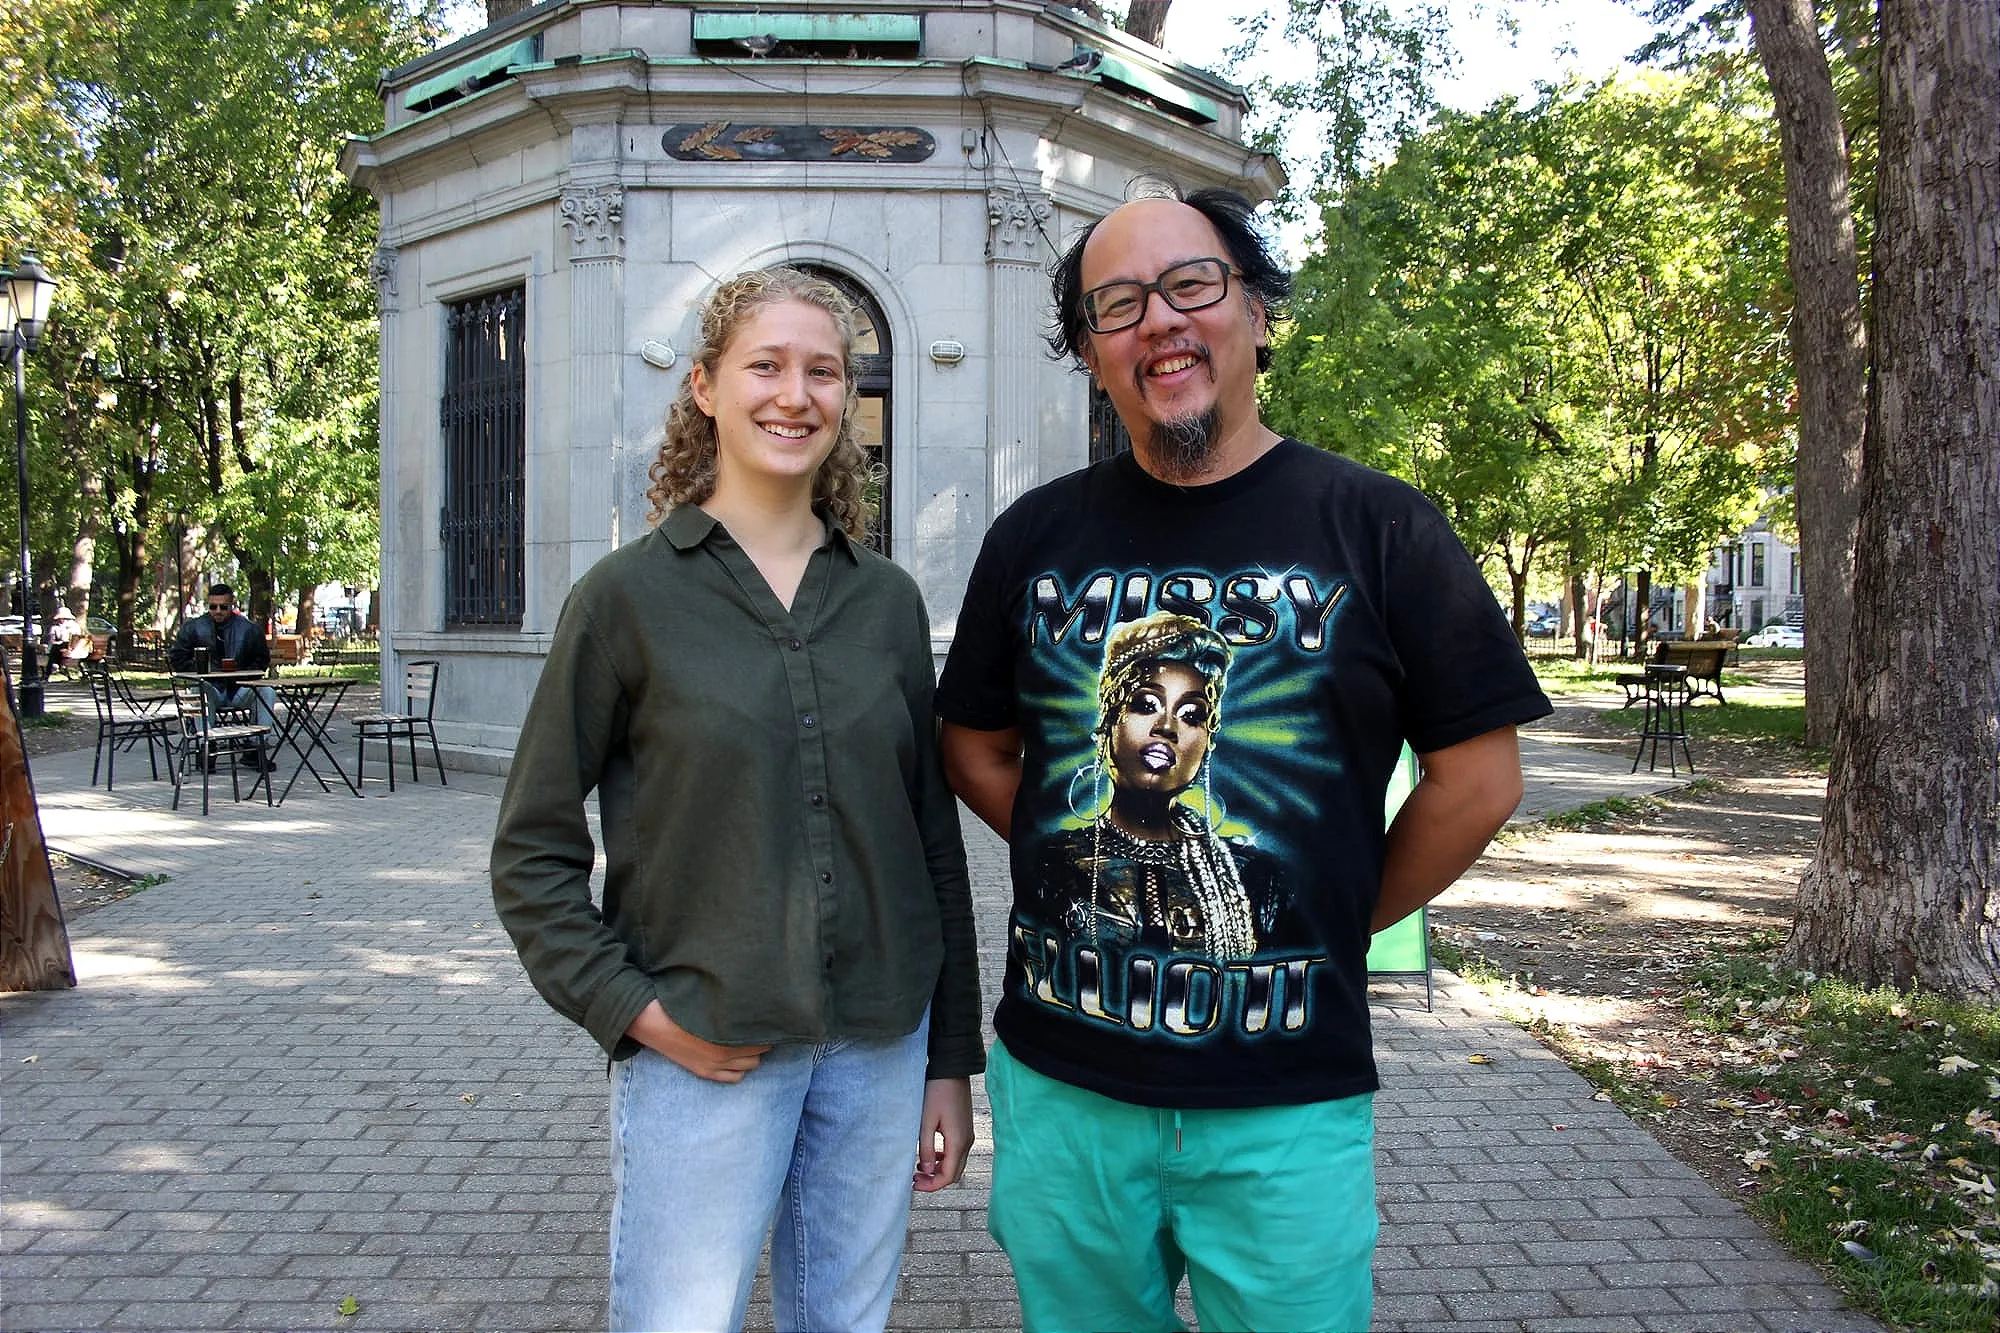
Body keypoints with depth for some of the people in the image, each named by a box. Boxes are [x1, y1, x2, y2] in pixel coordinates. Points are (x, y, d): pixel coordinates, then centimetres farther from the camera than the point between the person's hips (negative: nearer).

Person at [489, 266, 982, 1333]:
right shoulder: (630, 593, -5)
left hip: (878, 1046, 4)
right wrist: (632, 1009, -11)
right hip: (701, 1051, -3)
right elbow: (533, 854, -1)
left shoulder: (887, 601, 4)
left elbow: (933, 839, 8)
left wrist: (951, 1059, 8)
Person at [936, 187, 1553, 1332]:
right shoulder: (1037, 535, 3)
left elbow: (1478, 779, -3)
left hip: (1286, 1105, -2)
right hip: (1059, 1082, 3)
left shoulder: (1378, 527, -5)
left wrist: (1339, 925, 1)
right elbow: (979, 748, 12)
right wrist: (1081, 877, 3)